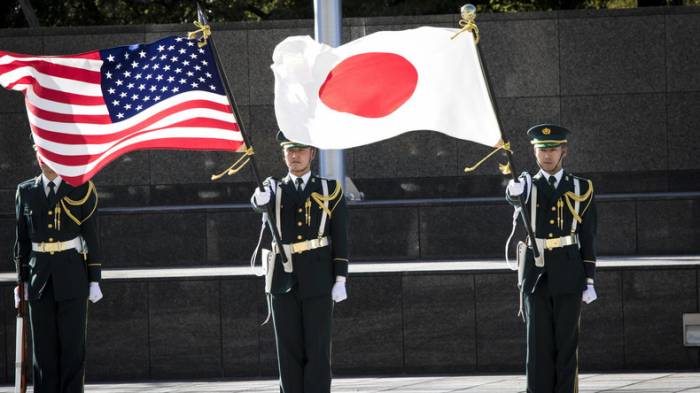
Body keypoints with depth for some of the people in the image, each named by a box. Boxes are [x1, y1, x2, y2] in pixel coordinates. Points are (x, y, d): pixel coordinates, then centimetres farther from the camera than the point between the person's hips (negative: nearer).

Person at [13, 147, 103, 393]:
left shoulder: (81, 190, 0)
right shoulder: (26, 192, 8)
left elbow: (91, 237, 0)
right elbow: (22, 240, 11)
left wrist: (94, 280, -3)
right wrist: (22, 281, 7)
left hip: (72, 277, -2)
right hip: (40, 278, 3)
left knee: (72, 344, -3)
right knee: (43, 345, 2)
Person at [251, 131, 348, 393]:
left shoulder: (330, 189, 5)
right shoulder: (274, 188, 9)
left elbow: (340, 238, 2)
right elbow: (258, 204, -17)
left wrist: (341, 280, -6)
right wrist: (261, 199, -41)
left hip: (318, 282, -2)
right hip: (283, 282, 2)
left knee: (317, 350, -4)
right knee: (289, 351, 2)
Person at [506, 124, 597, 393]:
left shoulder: (581, 188, 7)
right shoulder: (527, 186, 6)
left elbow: (588, 239, 7)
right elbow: (513, 196, -21)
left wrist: (589, 281, 1)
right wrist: (515, 190, -46)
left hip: (568, 277, 0)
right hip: (536, 276, 0)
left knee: (567, 343, 0)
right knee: (538, 345, 0)